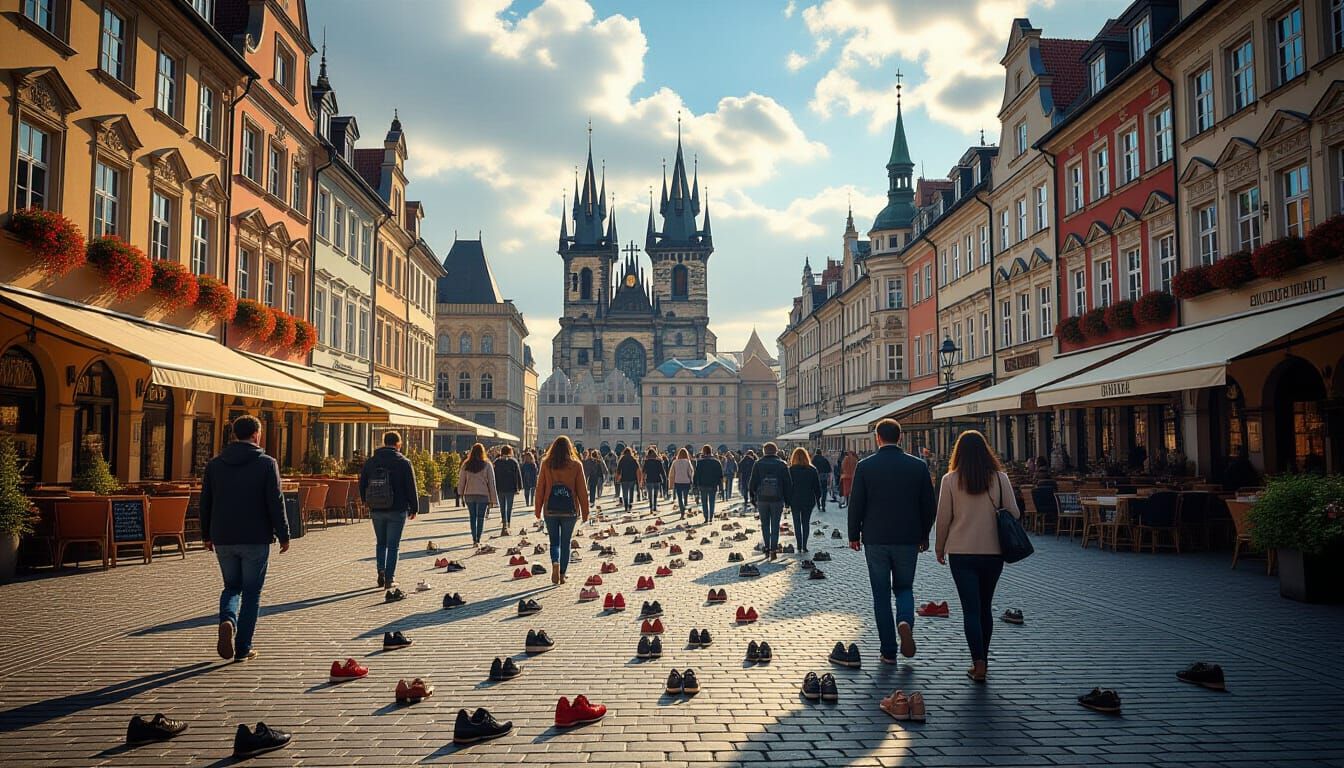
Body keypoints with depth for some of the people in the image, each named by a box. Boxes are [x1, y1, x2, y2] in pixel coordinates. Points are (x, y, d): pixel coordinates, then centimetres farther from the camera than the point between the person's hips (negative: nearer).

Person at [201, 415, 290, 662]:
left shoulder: (214, 464, 5)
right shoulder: (266, 463, -8)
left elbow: (205, 503, 9)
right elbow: (276, 503, -10)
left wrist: (206, 535, 19)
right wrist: (283, 535, -3)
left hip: (223, 539, 3)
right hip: (256, 540, -3)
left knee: (231, 586, 19)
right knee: (251, 592, 7)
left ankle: (227, 620, -10)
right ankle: (242, 648, 8)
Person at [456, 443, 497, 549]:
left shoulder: (466, 465, 0)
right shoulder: (487, 465, -5)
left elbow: (461, 480, 7)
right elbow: (491, 483, -2)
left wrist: (461, 493, 24)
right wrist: (493, 499, 3)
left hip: (469, 495, 2)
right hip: (483, 495, -2)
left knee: (472, 517, 13)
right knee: (481, 518, 4)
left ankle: (474, 540, 12)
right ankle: (478, 540, -3)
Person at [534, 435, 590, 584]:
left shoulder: (546, 464, -1)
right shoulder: (576, 465, -3)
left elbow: (540, 488, 2)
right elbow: (582, 490, -1)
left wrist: (538, 509, 10)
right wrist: (585, 511, 6)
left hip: (550, 509, 0)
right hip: (570, 510, 0)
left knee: (554, 541, 12)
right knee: (565, 542, 12)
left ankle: (555, 563, -15)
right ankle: (562, 574, 13)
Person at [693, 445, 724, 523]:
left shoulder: (699, 462, -5)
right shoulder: (716, 462, -1)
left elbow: (696, 474, -4)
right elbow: (720, 475, 2)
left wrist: (696, 485, 3)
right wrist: (718, 483, 10)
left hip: (703, 485, -1)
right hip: (713, 485, 1)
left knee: (704, 503, 7)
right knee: (712, 502, 10)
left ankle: (706, 518, 1)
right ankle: (711, 518, 6)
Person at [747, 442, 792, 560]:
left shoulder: (758, 464, 0)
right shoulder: (782, 464, 0)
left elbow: (752, 483, 1)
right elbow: (787, 484, 0)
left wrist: (752, 498, 9)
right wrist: (787, 499, 7)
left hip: (762, 499, 0)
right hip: (777, 500, 0)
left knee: (765, 525, 12)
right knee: (775, 525, 5)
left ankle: (767, 548, 8)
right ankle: (773, 551, -1)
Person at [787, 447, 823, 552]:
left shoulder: (790, 470, -8)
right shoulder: (812, 470, -3)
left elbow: (787, 486, -6)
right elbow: (817, 486, 3)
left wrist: (787, 502, 0)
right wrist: (818, 499, 13)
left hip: (795, 501, -1)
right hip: (809, 500, 1)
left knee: (797, 523, 9)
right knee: (806, 523, 10)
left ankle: (799, 546, 4)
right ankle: (804, 546, 5)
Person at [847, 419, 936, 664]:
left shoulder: (865, 466, -7)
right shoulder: (918, 466, -1)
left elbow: (856, 504, -4)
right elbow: (929, 504, 3)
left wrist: (854, 535, 8)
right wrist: (924, 536, 16)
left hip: (875, 539, -1)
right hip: (908, 539, 1)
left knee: (881, 593, 8)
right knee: (904, 587, 18)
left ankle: (889, 651, 8)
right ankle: (906, 621, -12)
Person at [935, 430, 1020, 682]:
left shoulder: (950, 480, -6)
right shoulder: (1000, 477, -3)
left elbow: (943, 518, -3)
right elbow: (1014, 513, -1)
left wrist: (940, 548, 10)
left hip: (961, 552, -2)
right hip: (993, 551, 2)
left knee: (971, 609, 1)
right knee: (985, 607, 16)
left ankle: (978, 663, -8)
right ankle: (982, 660, 23)